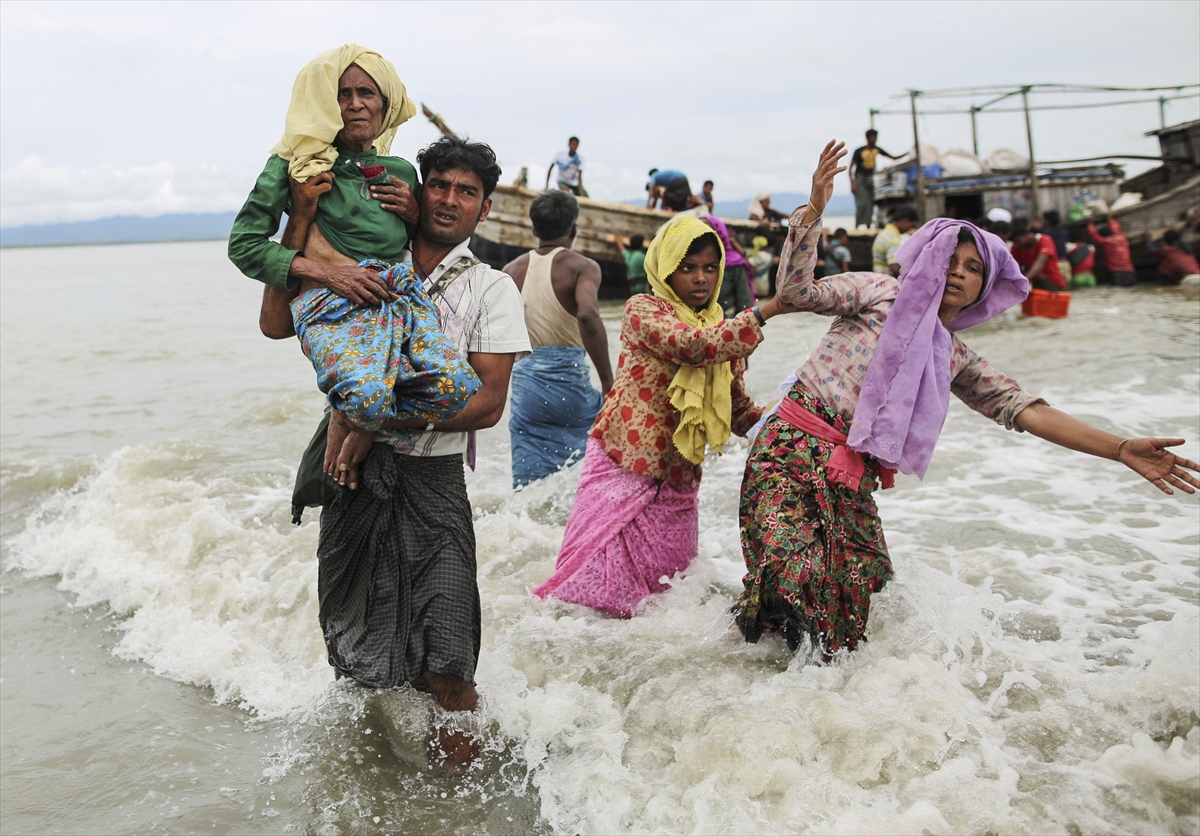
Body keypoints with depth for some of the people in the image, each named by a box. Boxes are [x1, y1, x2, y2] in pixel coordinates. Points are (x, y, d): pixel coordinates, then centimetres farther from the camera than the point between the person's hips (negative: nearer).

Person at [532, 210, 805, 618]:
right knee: (598, 588, -6)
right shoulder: (643, 310, -6)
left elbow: (739, 412, 13)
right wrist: (765, 312, -26)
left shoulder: (725, 331, 12)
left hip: (677, 484, 6)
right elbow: (693, 345, -25)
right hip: (621, 474, -6)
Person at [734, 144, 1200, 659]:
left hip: (852, 480, 5)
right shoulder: (879, 293, 5)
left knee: (854, 593, -3)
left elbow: (1024, 410, 12)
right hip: (792, 448, -5)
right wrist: (814, 209, -16)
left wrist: (1120, 450, 5)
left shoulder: (957, 360, 17)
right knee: (795, 577, -23)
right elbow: (795, 292, -6)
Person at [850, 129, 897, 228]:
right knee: (862, 204, -17)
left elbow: (893, 158, 13)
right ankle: (856, 227, -14)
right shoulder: (859, 151, -12)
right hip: (860, 179, -6)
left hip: (870, 179, 6)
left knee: (870, 205, 2)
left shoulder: (877, 149, 4)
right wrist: (852, 184, -17)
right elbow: (851, 168, -10)